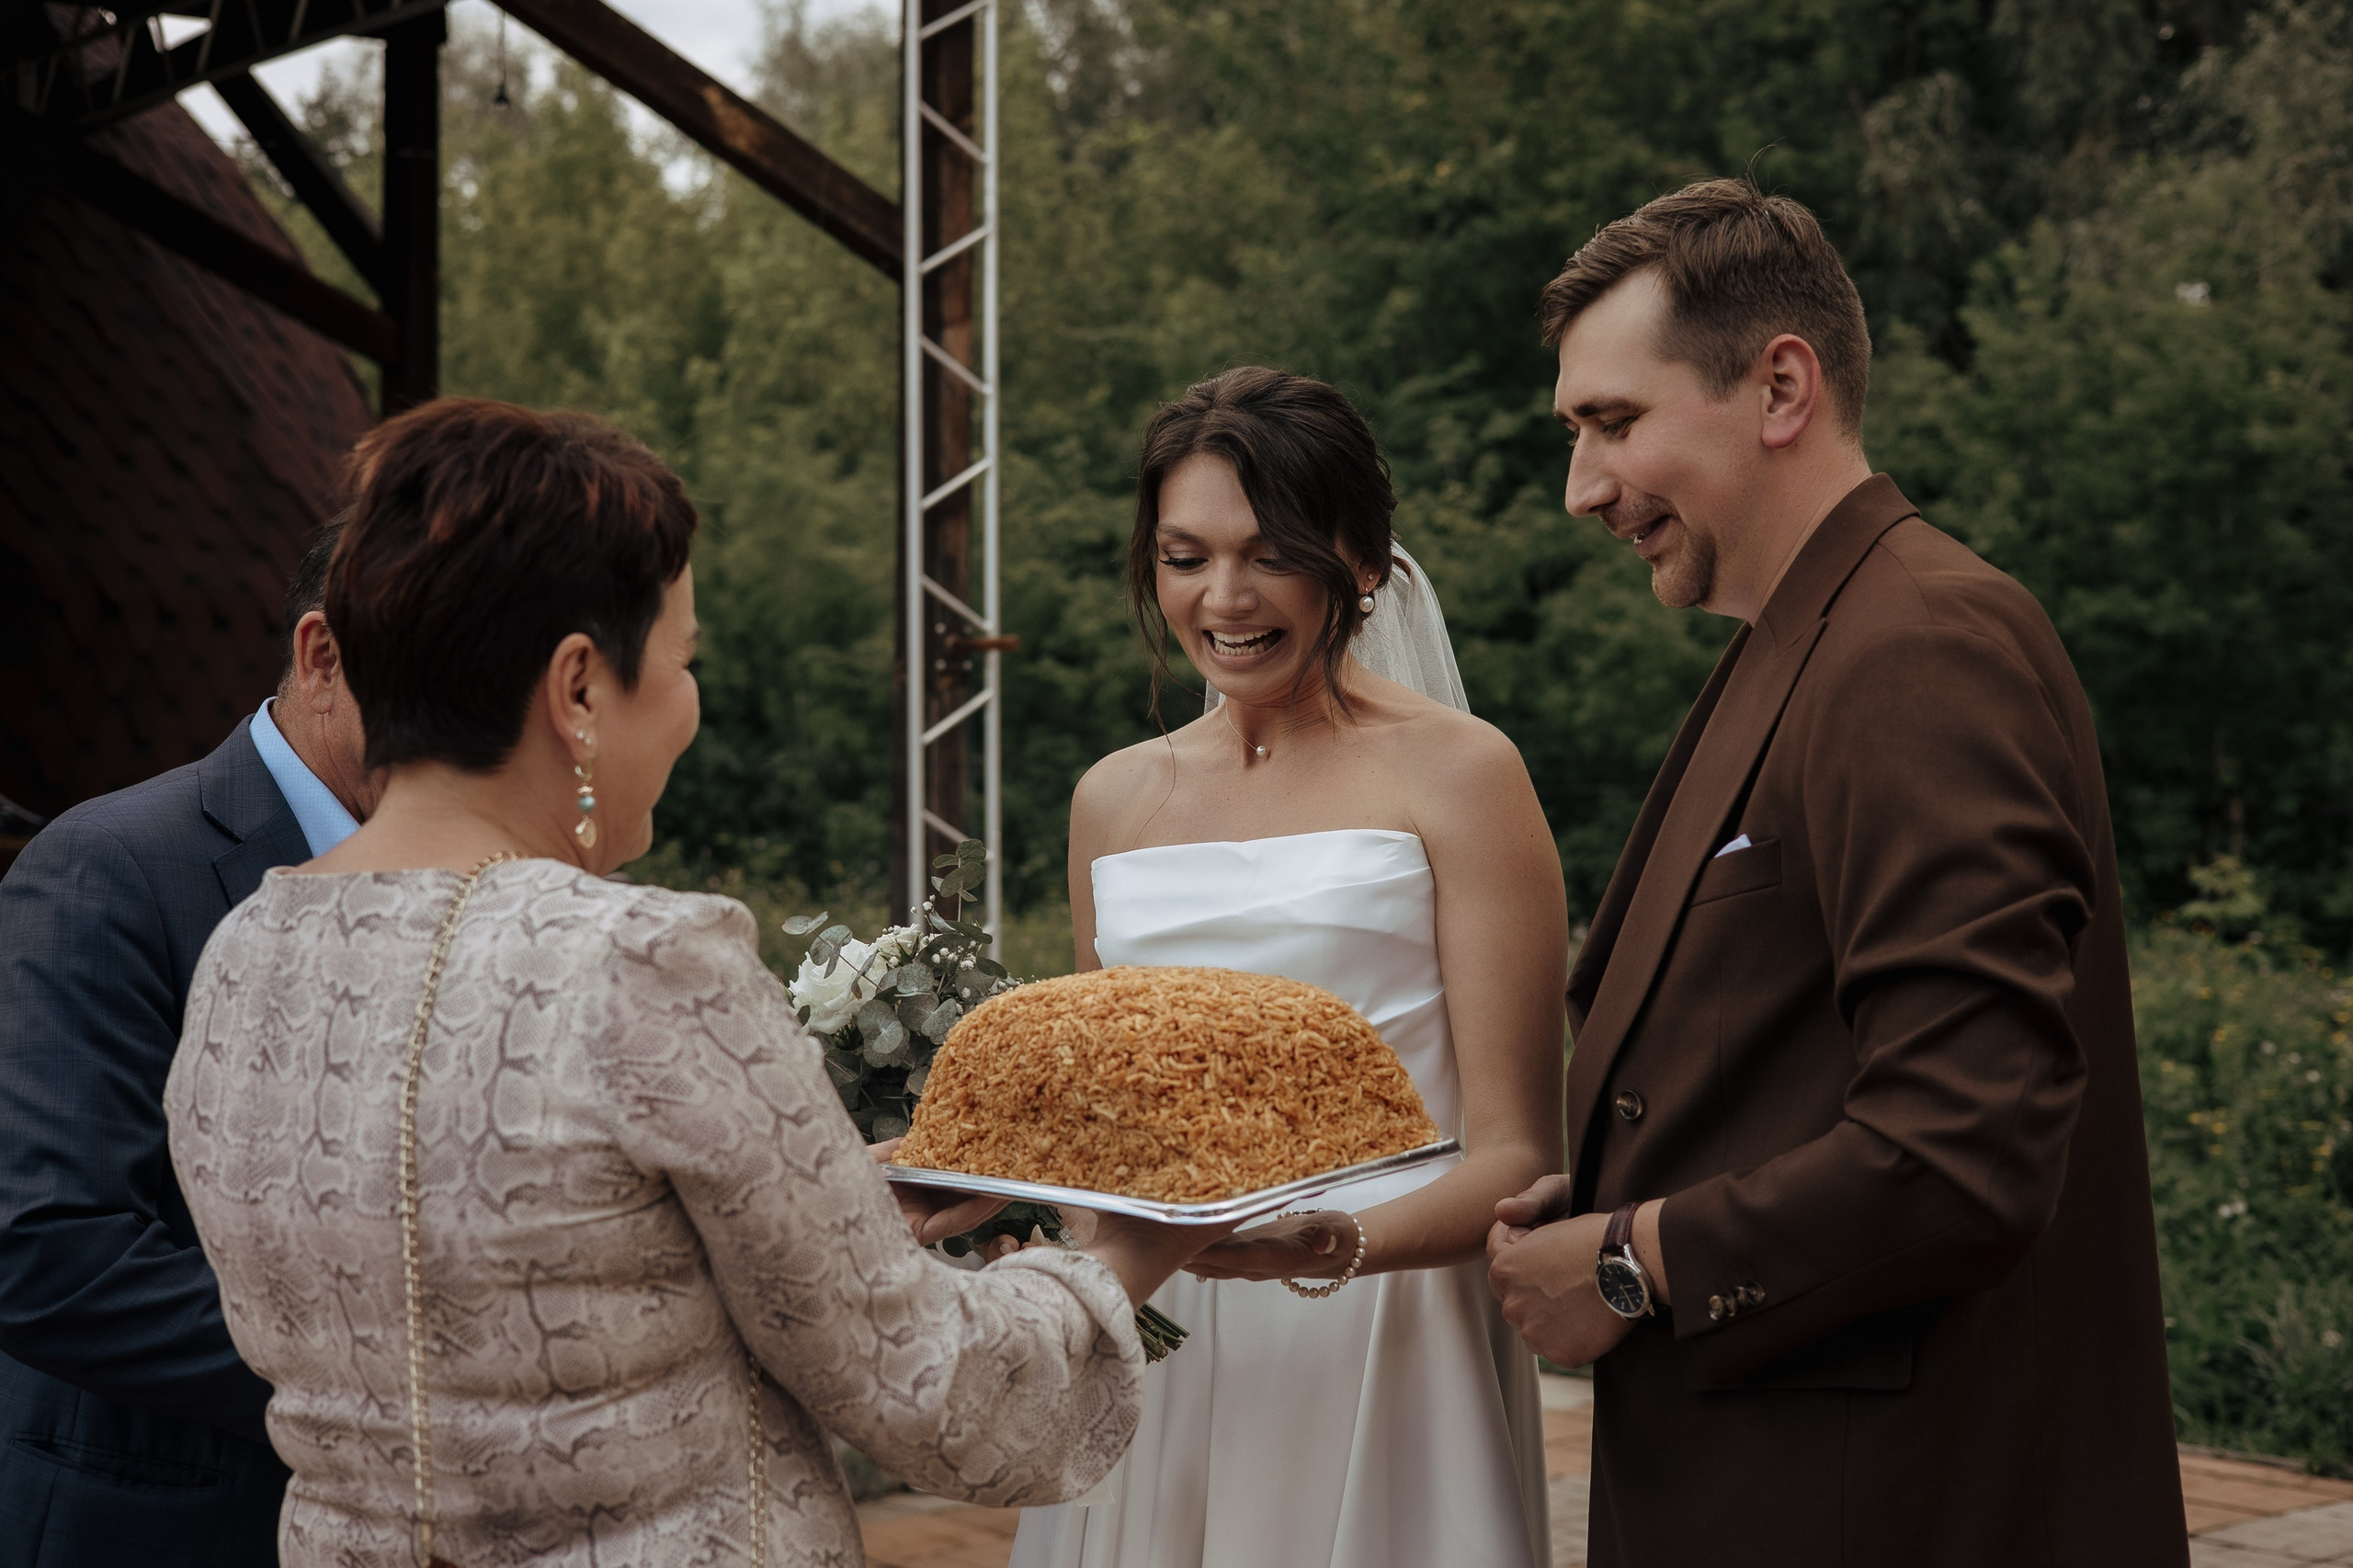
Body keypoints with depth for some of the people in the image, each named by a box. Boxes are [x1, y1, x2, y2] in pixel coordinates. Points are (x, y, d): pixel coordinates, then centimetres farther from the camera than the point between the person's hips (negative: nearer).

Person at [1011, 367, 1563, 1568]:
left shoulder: (1457, 774, -4)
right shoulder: (1113, 801, 10)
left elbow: (1515, 1154, -8)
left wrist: (1338, 1245, -25)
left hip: (1375, 1352, -4)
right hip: (1145, 1350, 4)